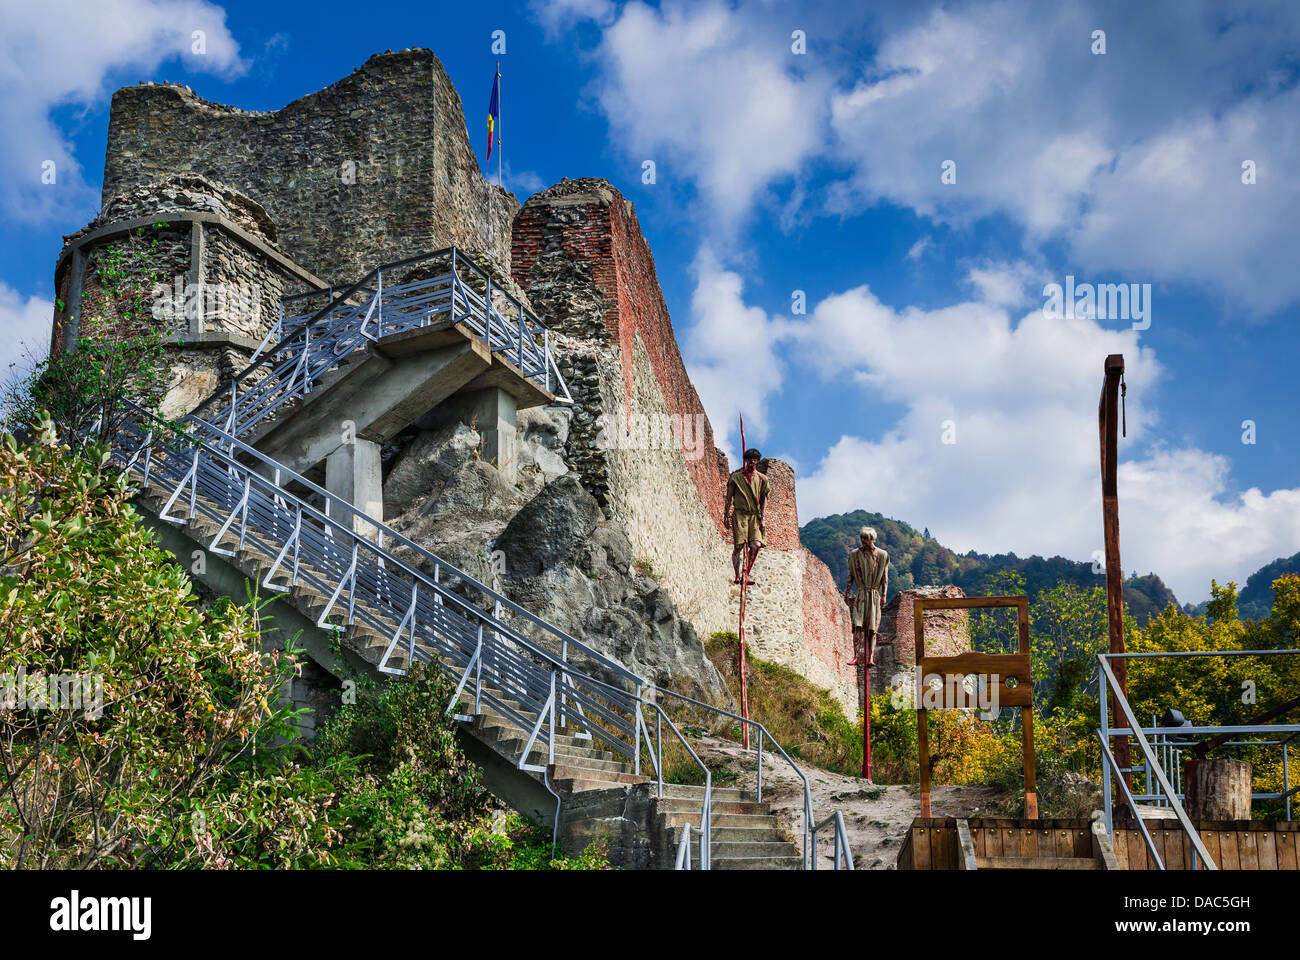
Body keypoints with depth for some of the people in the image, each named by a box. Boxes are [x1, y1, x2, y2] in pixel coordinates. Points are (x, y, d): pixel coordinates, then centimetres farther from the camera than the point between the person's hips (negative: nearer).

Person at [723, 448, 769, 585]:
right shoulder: (736, 477, 8)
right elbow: (729, 497, 10)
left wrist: (762, 517, 3)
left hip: (755, 515, 2)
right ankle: (737, 576, 0)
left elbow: (764, 499, 12)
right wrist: (726, 514, 2)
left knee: (756, 545, -13)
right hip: (739, 513, -2)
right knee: (739, 546, -10)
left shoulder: (762, 478, 12)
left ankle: (746, 575, -2)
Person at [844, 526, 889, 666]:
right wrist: (846, 593, 6)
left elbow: (885, 578, 6)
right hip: (860, 594, 0)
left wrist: (884, 595, -2)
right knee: (857, 626, -13)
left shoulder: (882, 555, 5)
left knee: (872, 628, -3)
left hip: (874, 595, 0)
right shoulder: (854, 555, 8)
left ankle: (870, 658, -4)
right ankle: (856, 656, -16)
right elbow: (850, 576, 11)